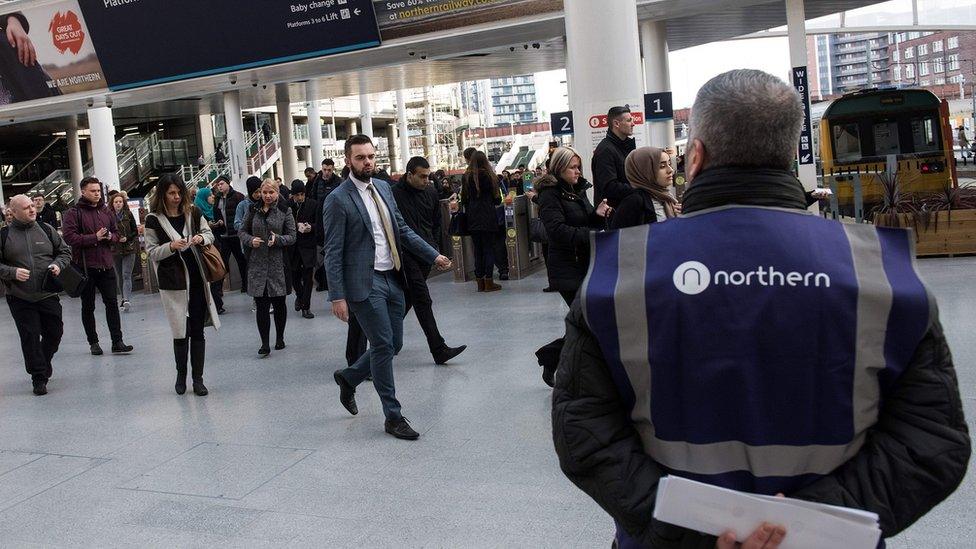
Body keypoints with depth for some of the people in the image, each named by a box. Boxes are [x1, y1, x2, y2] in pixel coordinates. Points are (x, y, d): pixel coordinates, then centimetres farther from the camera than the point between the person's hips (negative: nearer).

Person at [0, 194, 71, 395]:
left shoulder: (46, 229, 5)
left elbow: (65, 251, 14)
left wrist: (58, 264, -5)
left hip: (48, 295, 2)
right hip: (20, 298, -2)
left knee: (55, 333, 8)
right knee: (30, 337, -3)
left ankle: (44, 362, 36)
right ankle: (39, 377, 8)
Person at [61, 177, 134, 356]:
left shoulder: (106, 211, 11)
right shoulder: (73, 213, -6)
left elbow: (116, 234, 18)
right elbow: (69, 237, -16)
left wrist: (109, 236, -5)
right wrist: (95, 237, -18)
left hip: (106, 265, 4)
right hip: (85, 266, -4)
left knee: (112, 302, 1)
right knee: (88, 306, 8)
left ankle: (117, 342, 4)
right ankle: (93, 342, 19)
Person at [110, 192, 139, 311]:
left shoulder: (129, 215, 1)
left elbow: (135, 231, 4)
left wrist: (127, 238, -11)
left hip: (129, 249, -2)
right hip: (115, 250, 2)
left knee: (126, 275, -11)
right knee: (119, 276, 11)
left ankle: (126, 299, -20)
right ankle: (123, 298, 22)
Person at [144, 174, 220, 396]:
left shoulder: (193, 213, 4)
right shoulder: (154, 220, -3)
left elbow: (210, 234, 13)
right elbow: (151, 252, -1)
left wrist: (201, 238, -9)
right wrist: (171, 246, -19)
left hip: (197, 279, 3)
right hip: (172, 282, -2)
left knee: (197, 331, 4)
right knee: (181, 332, 0)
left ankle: (198, 379, 12)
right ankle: (181, 375, 21)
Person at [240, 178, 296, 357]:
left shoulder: (284, 212, 0)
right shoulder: (253, 211, 7)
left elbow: (292, 237, -1)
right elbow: (242, 231, 13)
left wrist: (278, 239, -20)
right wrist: (250, 240, -8)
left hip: (278, 264, -1)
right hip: (257, 263, 1)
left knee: (279, 302, 9)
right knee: (261, 305, -2)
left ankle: (280, 338, 25)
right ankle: (264, 344, 1)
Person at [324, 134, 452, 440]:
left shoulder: (383, 188, 11)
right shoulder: (338, 200, -10)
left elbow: (402, 229, 17)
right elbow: (333, 252, -11)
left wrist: (433, 255, 8)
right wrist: (337, 296, -15)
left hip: (392, 278, 7)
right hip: (365, 283, -7)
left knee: (393, 345, 12)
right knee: (384, 346, -4)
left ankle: (348, 378, 36)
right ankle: (393, 417, 9)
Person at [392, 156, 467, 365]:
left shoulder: (431, 192, 8)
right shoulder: (395, 194, -12)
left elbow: (437, 222, 20)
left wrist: (433, 246, 13)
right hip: (406, 254, -6)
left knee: (409, 297, 15)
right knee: (423, 300, -10)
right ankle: (438, 350, -11)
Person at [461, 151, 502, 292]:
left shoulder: (467, 177, 3)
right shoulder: (489, 175, -6)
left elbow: (464, 199, 6)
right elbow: (497, 199, -3)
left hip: (473, 219, 3)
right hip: (488, 217, -3)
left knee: (477, 249, 8)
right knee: (489, 248, 1)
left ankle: (480, 282, 10)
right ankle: (489, 282, -1)